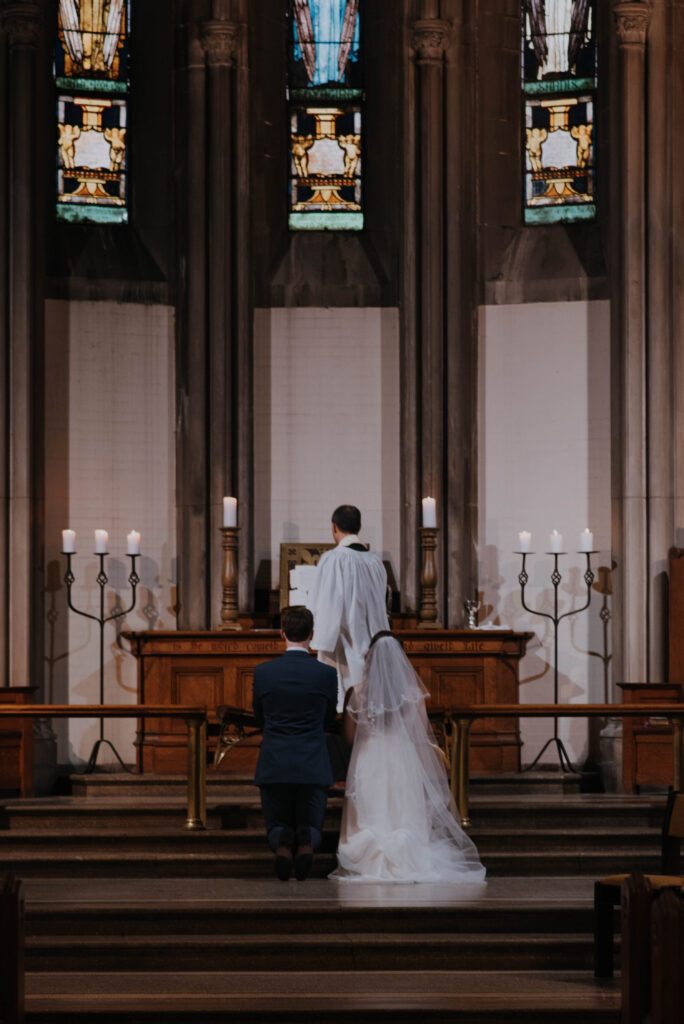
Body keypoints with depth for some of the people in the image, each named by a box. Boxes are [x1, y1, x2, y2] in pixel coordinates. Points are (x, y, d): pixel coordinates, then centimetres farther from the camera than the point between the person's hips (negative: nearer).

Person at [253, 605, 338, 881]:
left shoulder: (262, 672, -3)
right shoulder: (326, 674, -4)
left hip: (274, 766, 0)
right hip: (313, 766, 0)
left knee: (277, 827, 15)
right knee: (311, 827, 14)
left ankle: (283, 841, -23)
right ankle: (305, 841, -24)